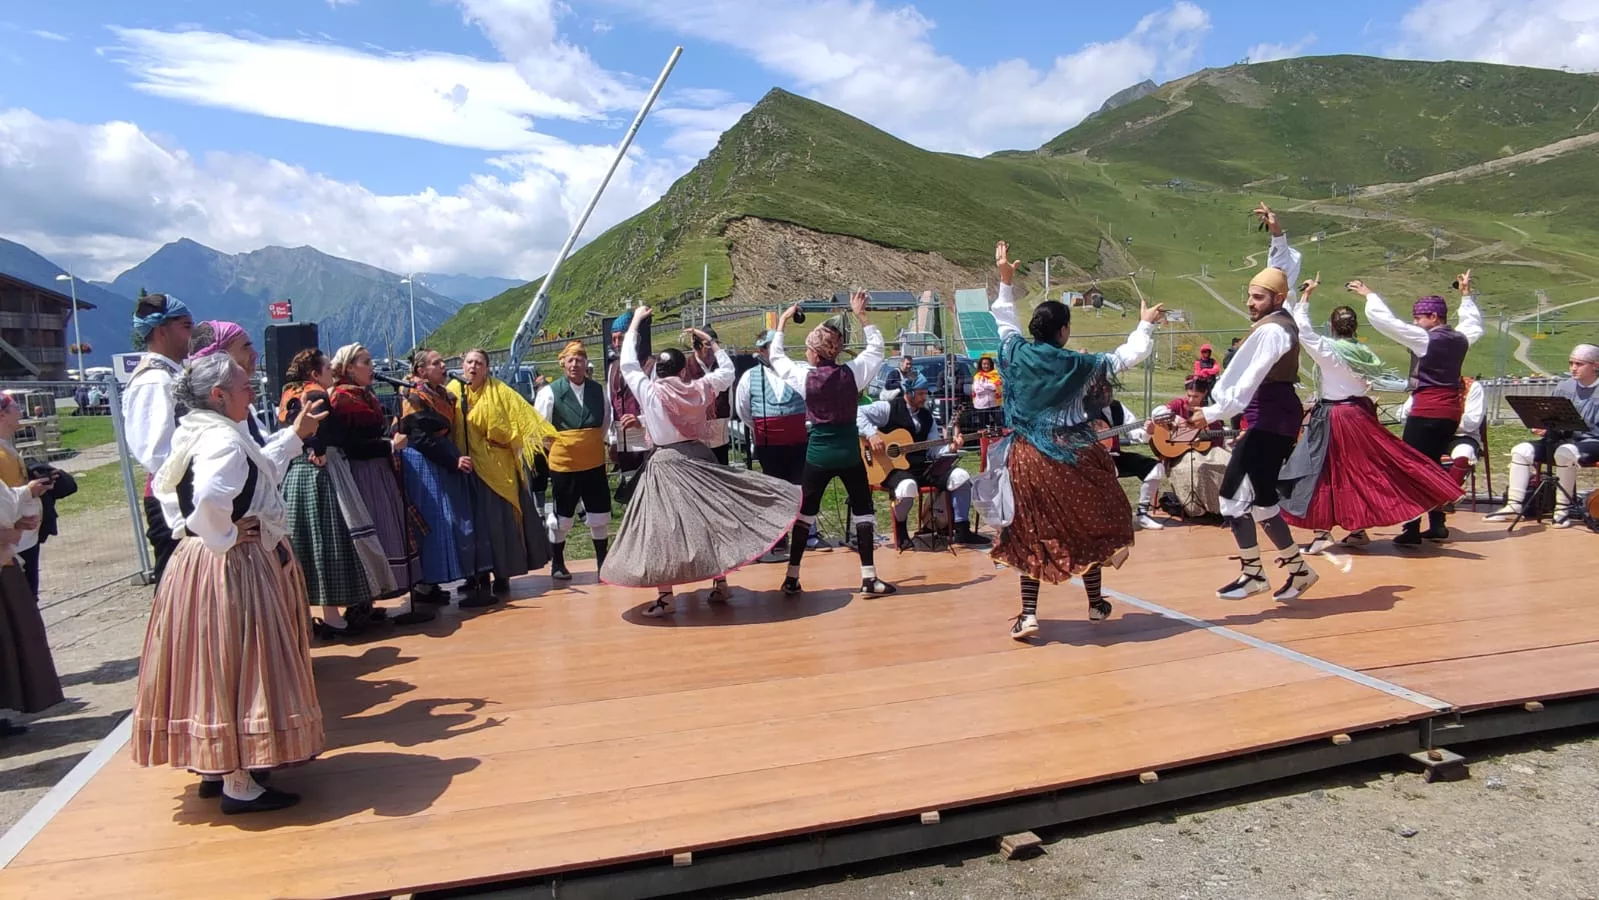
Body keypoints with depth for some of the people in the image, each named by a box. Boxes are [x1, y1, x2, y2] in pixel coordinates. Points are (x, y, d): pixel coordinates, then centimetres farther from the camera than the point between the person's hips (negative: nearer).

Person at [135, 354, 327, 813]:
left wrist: (296, 435, 30)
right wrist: (223, 539, -22)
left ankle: (216, 766, 31)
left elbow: (255, 472, 25)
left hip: (196, 563, 10)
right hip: (233, 567, -10)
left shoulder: (196, 434, 11)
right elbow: (209, 498, -39)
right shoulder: (224, 441, -20)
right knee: (240, 668, -2)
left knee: (215, 666, 18)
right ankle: (239, 785, 7)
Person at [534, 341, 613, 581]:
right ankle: (557, 564, 23)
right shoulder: (550, 392, -10)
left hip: (595, 462, 3)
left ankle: (602, 561, 23)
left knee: (600, 514, 8)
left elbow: (606, 421, 16)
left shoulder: (598, 390, 2)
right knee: (561, 516, 7)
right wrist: (557, 449, 0)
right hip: (563, 464, -3)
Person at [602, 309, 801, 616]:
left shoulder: (649, 392, -5)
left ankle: (665, 596, -3)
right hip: (699, 458, 3)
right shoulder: (699, 389, -1)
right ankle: (720, 584, 19)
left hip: (665, 465, -3)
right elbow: (727, 371, 16)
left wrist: (635, 322, 17)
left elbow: (627, 364, 9)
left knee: (663, 527, -1)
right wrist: (712, 342, 24)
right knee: (713, 518, 14)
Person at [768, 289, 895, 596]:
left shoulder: (805, 376, -9)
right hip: (849, 453, 0)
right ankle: (869, 577, 5)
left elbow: (775, 357, 9)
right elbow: (877, 347, 10)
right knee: (863, 511, 10)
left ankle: (792, 577, 14)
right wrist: (860, 315, 14)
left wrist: (782, 322, 17)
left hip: (818, 454, 0)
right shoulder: (852, 372, -8)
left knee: (805, 513, 11)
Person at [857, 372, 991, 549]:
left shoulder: (926, 416, 15)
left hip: (923, 467, 7)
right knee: (908, 487, -40)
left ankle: (962, 531, 1)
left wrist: (951, 447, -7)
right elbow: (856, 413, -16)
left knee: (961, 477, -10)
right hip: (894, 467, -6)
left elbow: (934, 450, 13)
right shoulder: (889, 408, -5)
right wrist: (871, 434, -27)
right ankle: (900, 531, -8)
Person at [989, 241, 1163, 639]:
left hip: (1028, 457, 2)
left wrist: (1006, 281, 22)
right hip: (1074, 457, -2)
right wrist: (1146, 324, 18)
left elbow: (1004, 319, 14)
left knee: (1030, 533, 9)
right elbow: (1129, 356, 2)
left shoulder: (1017, 354, -5)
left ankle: (1029, 614, 1)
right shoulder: (1080, 365, -10)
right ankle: (1096, 603, 30)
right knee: (1089, 524, 17)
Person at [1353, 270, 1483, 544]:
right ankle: (1437, 525, 20)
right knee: (1433, 464, 17)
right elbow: (1474, 324, 34)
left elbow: (1385, 320, -11)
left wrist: (1369, 295, 2)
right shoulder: (1460, 339, 9)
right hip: (1452, 412, 8)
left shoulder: (1425, 339, -11)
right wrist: (1466, 295, 40)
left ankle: (1412, 530, -8)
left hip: (1426, 412, -8)